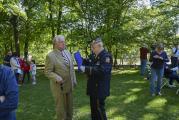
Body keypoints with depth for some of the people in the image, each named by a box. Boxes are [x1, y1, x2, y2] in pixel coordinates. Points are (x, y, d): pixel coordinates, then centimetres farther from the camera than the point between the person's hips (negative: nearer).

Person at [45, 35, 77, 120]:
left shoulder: (67, 52, 6)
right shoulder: (50, 56, -14)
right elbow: (47, 72, -15)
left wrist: (74, 80, 11)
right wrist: (57, 78, -30)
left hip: (69, 85, 6)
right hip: (59, 86, -6)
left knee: (69, 106, 19)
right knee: (61, 108, 11)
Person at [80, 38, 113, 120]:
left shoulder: (106, 56, -18)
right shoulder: (93, 55, 7)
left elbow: (102, 70, -31)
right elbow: (88, 63, 21)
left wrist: (86, 69, -31)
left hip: (100, 88, -8)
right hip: (93, 86, 8)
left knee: (99, 108, 4)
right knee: (93, 106, 20)